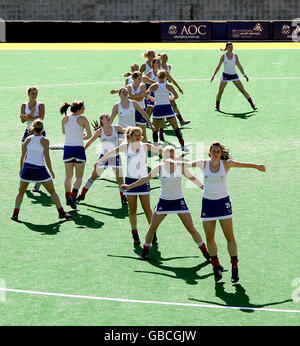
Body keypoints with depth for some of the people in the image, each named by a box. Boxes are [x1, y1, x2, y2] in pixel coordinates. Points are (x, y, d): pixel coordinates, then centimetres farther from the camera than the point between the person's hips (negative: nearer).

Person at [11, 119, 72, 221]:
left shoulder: (28, 139, 3)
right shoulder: (44, 141, -5)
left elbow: (23, 156, 6)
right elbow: (47, 157, -7)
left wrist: (21, 169, 16)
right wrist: (51, 171, 2)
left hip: (27, 168, 2)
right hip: (40, 169, -2)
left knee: (21, 192, 18)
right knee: (52, 192, 9)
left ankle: (15, 213, 8)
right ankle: (61, 212, 6)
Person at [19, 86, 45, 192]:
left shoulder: (40, 105, -3)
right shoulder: (24, 105, 5)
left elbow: (41, 117, -17)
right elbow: (23, 120, -4)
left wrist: (28, 117, -17)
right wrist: (30, 114, -20)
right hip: (28, 131, 3)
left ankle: (38, 182, 5)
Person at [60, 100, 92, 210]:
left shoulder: (65, 118, 2)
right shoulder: (83, 119, -9)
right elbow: (89, 135, -6)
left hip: (67, 148, 3)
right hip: (79, 148, -3)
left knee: (68, 176, 15)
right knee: (79, 176, 5)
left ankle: (68, 197, 16)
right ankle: (73, 195, -14)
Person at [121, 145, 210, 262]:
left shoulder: (180, 167, -5)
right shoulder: (159, 168, -4)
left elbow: (192, 178, 8)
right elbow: (146, 179, 5)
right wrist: (129, 186, 8)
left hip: (179, 201, -1)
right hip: (164, 201, 1)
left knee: (191, 228, -4)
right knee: (152, 227, 3)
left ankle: (205, 252, 3)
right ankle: (145, 250, 22)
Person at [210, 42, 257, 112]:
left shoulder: (235, 56, -2)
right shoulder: (223, 56, -8)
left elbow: (239, 66, 2)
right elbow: (218, 66, -5)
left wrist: (244, 75, -2)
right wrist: (213, 75, -8)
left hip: (234, 75, 1)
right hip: (225, 75, -1)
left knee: (243, 90, -1)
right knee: (220, 92, -4)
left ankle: (252, 105, 2)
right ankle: (217, 106, 14)